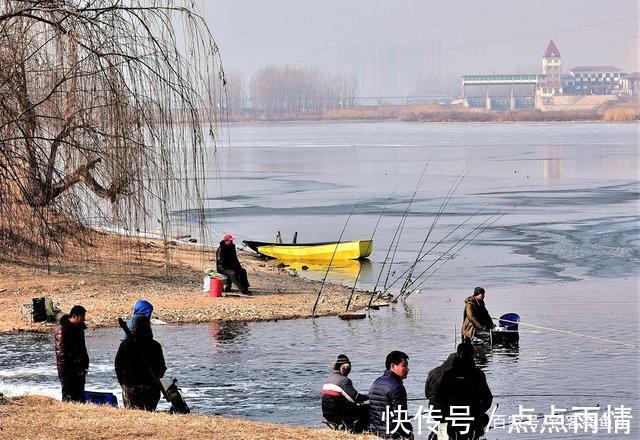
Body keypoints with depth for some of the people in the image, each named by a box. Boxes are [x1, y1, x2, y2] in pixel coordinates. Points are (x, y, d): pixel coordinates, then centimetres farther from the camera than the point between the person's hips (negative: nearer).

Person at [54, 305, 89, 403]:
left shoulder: (79, 327, 12)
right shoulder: (62, 330, -14)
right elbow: (60, 351, -17)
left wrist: (85, 364, 13)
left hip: (79, 370, 8)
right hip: (67, 370, -8)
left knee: (79, 396, 10)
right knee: (68, 397, -6)